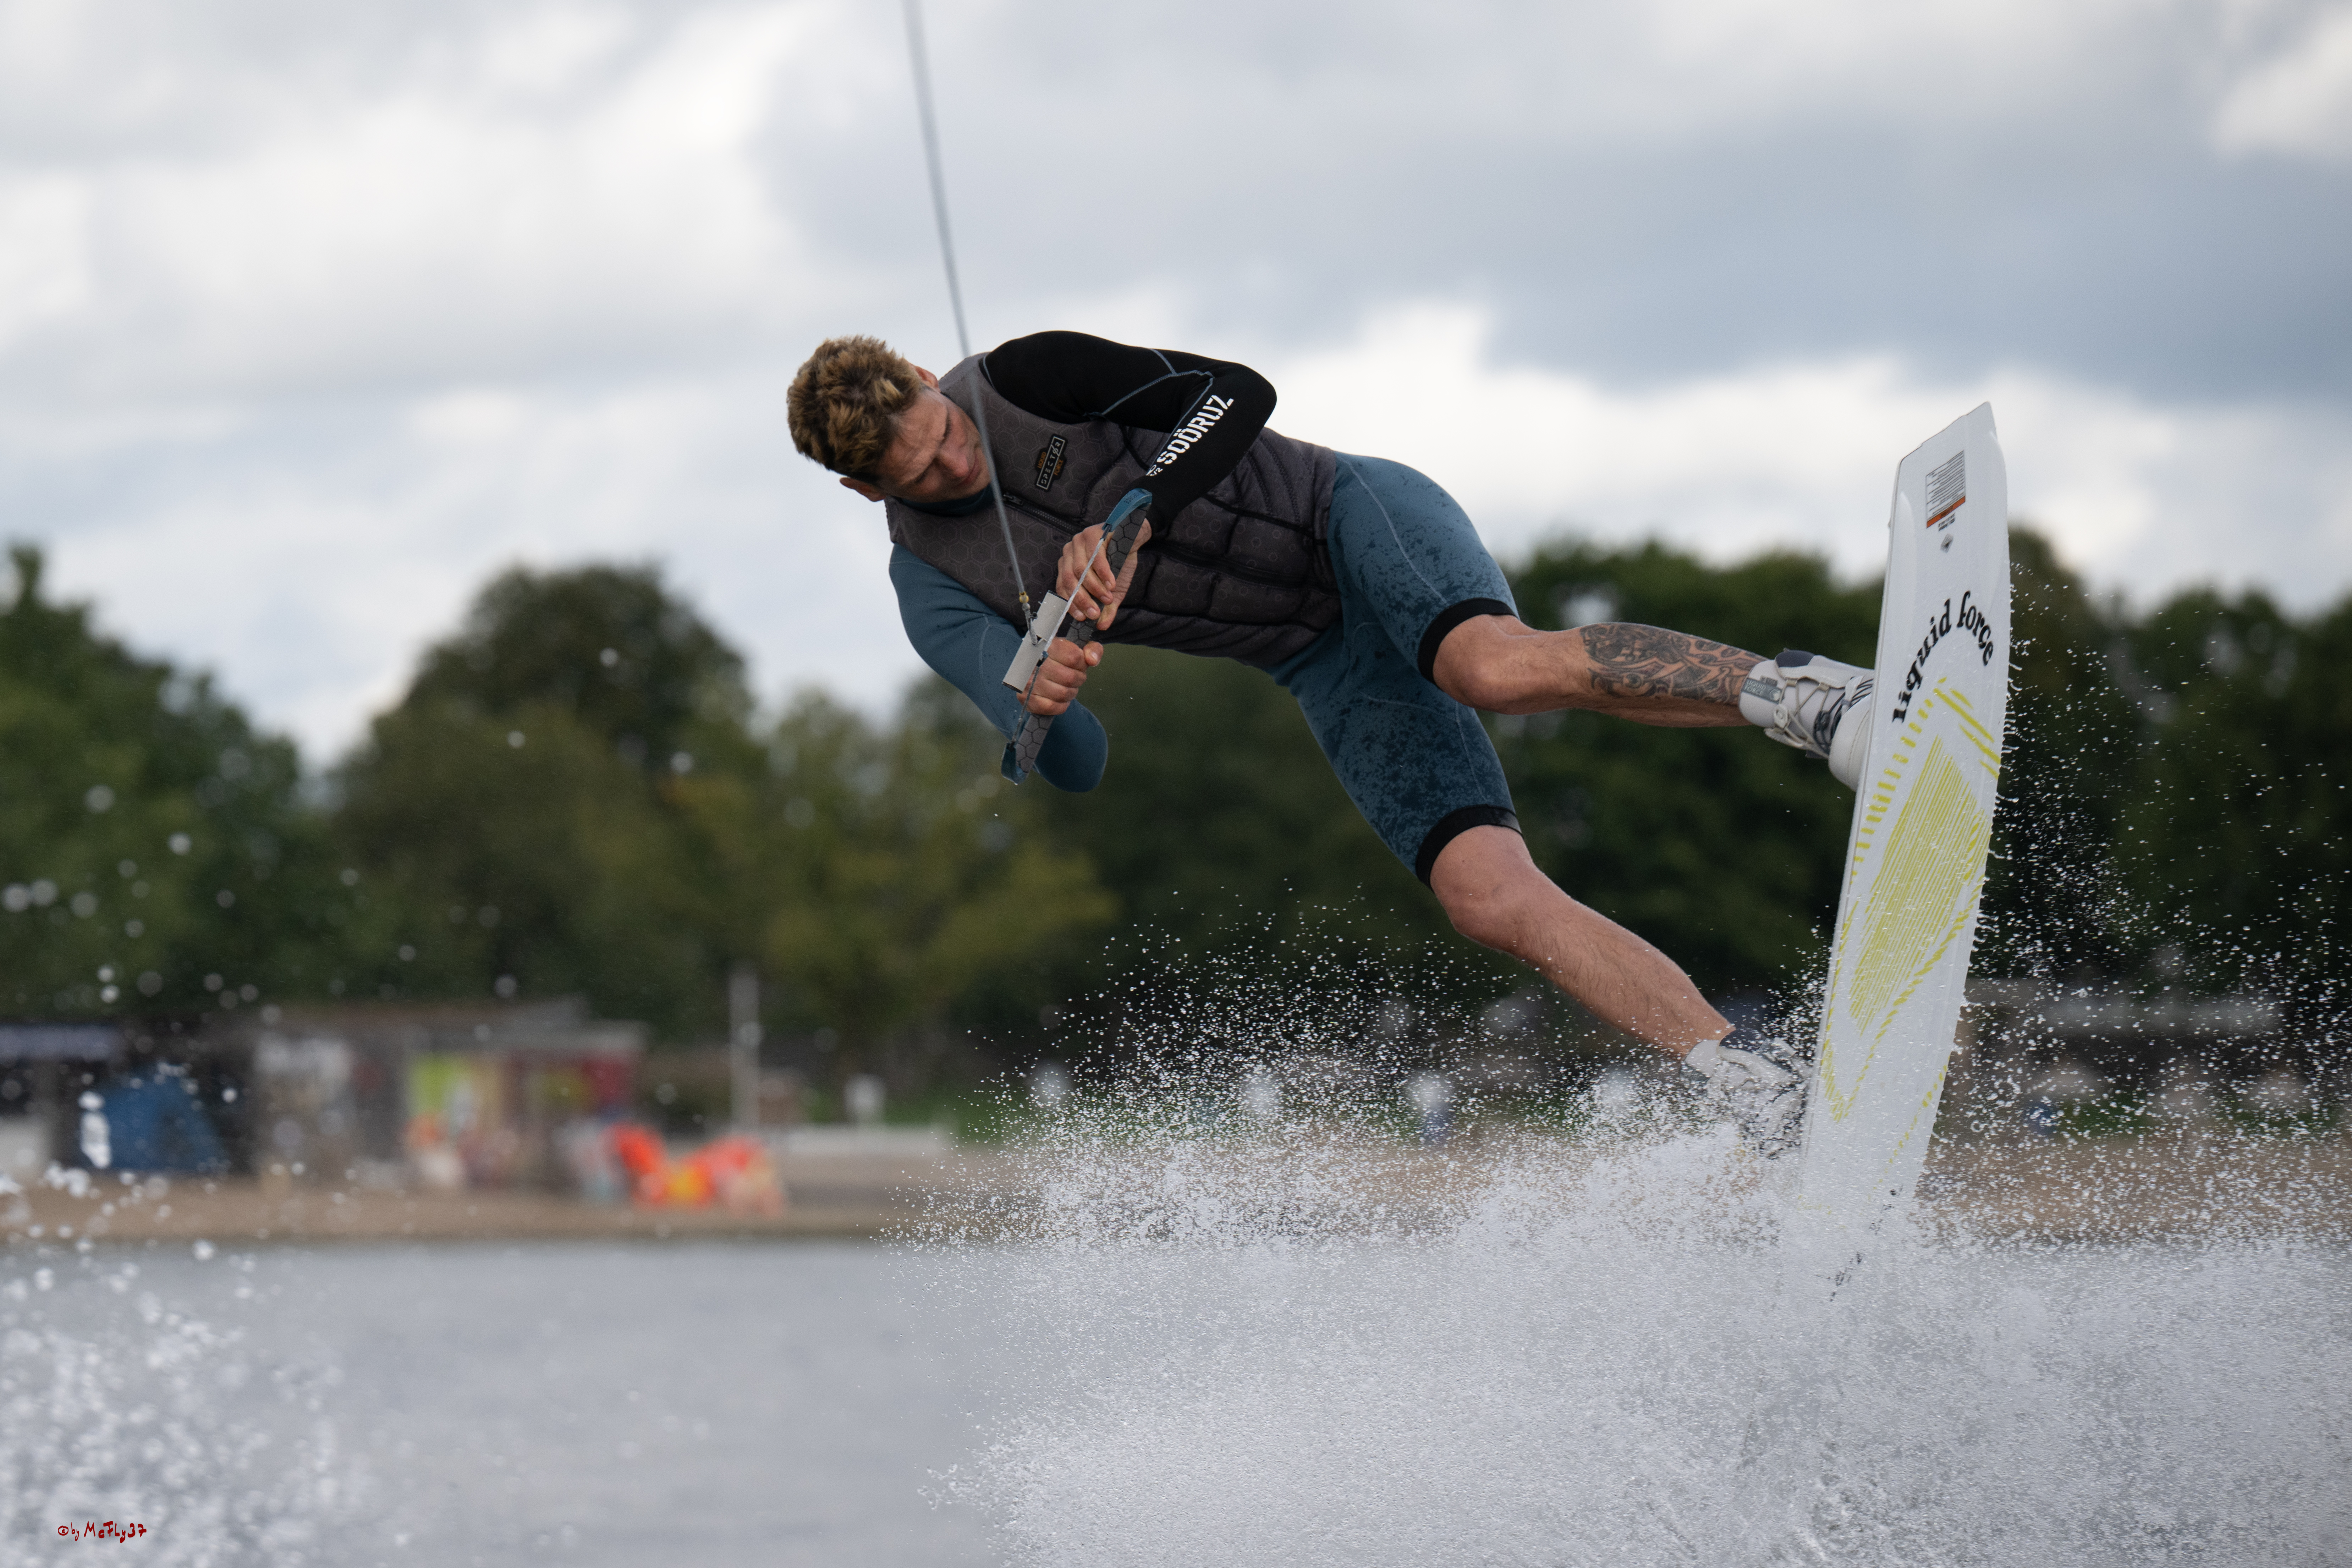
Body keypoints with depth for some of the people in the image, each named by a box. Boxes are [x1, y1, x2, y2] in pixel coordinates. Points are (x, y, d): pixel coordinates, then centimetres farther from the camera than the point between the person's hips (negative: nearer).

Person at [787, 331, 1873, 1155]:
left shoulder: (1022, 380, -6)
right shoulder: (936, 591, 1)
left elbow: (1237, 395, -14)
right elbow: (1075, 767, -9)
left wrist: (1131, 517, -30)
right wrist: (1038, 711, -34)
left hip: (1354, 516, -3)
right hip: (1329, 672, 3)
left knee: (1499, 669, -39)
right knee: (1488, 901, -17)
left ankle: (1795, 696, -30)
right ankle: (1761, 1089, -17)